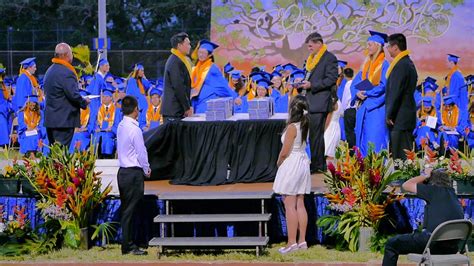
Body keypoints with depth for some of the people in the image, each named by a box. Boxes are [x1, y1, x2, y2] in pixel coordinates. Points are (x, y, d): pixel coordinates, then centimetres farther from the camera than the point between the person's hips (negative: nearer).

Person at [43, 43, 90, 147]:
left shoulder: (49, 71, 14)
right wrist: (84, 102, -1)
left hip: (50, 119, 9)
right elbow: (73, 94, -21)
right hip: (64, 120, -9)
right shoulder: (66, 73, -17)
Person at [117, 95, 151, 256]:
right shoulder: (134, 129, -17)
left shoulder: (121, 126, 8)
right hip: (134, 173, -8)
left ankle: (127, 244, 18)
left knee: (126, 210, 13)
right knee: (130, 211, -4)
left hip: (123, 171, 8)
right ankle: (128, 246, 0)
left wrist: (144, 168, 15)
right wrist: (146, 169, 2)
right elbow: (141, 152, -15)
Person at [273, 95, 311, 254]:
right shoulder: (305, 125, 5)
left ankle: (292, 242, -5)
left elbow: (285, 153, -16)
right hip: (303, 163, 8)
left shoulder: (292, 127, -17)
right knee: (300, 204, 11)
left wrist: (278, 163, 1)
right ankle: (302, 240, 13)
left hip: (291, 165, -8)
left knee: (290, 205, -5)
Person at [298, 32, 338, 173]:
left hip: (320, 102, -9)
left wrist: (311, 85, -18)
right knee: (314, 134, 11)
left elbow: (331, 79, -15)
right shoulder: (311, 59, 20)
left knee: (316, 134, -9)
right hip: (310, 102, 9)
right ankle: (320, 164, 17)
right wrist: (304, 83, 8)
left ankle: (316, 165, -7)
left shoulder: (329, 58, -7)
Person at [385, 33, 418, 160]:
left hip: (400, 117, -10)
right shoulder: (409, 63, 14)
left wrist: (389, 115, -14)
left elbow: (395, 93, -20)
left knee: (401, 155, -9)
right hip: (406, 116, 10)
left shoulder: (401, 65, -17)